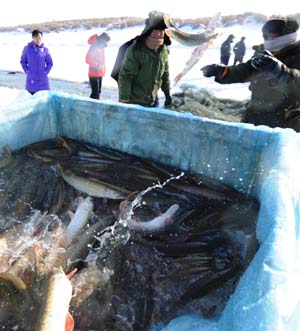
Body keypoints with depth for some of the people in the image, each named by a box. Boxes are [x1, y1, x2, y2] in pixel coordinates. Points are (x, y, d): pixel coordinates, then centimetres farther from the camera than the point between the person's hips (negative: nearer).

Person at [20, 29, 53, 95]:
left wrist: (46, 72, -3)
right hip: (31, 80, 0)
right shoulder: (27, 48, -2)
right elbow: (23, 61, 8)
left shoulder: (45, 49, -2)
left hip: (43, 80, 0)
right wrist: (27, 71, -1)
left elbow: (50, 63, 6)